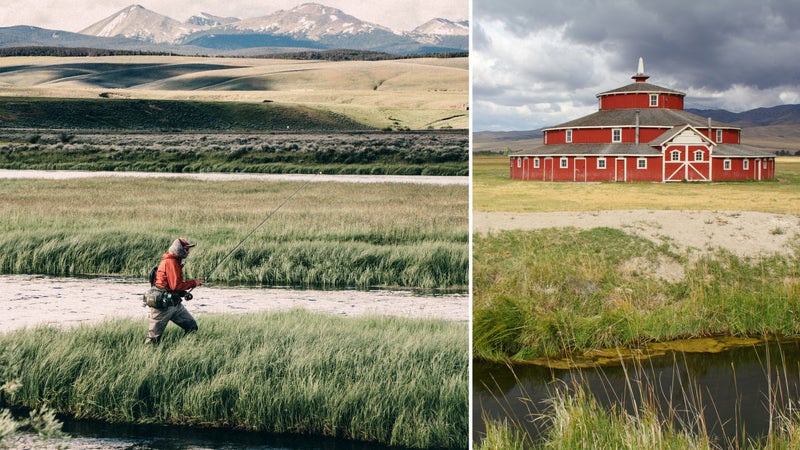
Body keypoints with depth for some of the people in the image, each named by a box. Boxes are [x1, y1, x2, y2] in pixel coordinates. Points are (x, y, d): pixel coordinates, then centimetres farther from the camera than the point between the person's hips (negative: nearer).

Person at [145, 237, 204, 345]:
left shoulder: (175, 261, 14)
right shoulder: (170, 262, -17)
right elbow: (176, 285, -23)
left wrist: (193, 283, 2)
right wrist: (193, 283, -12)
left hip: (175, 303, 10)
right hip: (163, 305, -10)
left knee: (192, 326, 5)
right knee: (154, 338, -3)